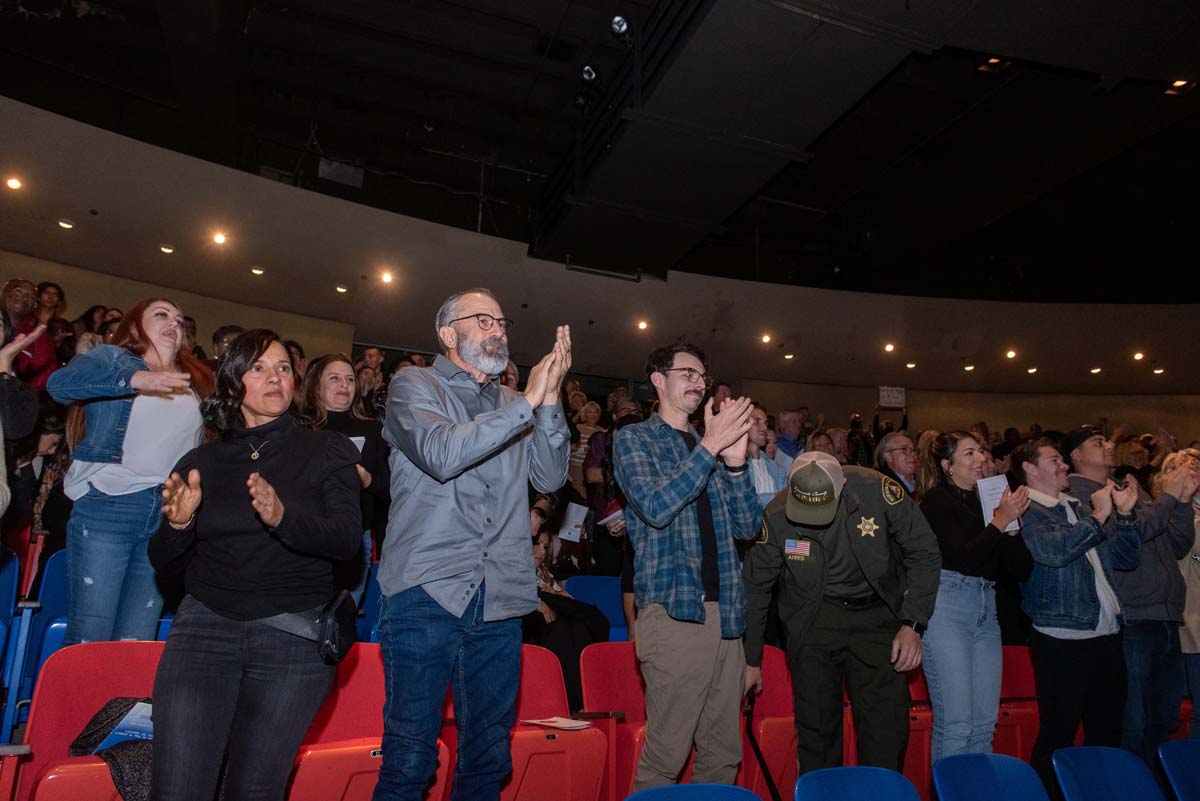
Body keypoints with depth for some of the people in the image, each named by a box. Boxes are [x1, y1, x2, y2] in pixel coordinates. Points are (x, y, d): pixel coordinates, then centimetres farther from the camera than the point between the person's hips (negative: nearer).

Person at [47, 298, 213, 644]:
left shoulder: (196, 383, 21)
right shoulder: (112, 358, 9)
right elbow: (60, 382, -12)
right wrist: (136, 378, -24)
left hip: (170, 513, 4)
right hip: (108, 504, -4)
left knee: (137, 644, 5)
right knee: (88, 637, -4)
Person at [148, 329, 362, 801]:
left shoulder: (328, 452, 3)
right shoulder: (201, 462, 9)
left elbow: (347, 540, -11)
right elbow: (164, 565, 11)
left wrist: (284, 518, -29)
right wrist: (178, 524, -11)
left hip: (294, 634, -2)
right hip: (204, 627, 2)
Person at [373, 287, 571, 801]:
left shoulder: (515, 405, 15)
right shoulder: (415, 385, 2)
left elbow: (551, 478, 3)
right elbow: (440, 453, -17)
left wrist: (549, 400, -9)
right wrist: (528, 403, -13)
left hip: (499, 602, 5)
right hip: (427, 592, -4)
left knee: (488, 758, 13)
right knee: (410, 758, 2)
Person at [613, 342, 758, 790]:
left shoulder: (709, 446, 18)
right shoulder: (634, 439, 2)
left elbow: (745, 526, 12)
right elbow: (655, 506, -16)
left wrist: (736, 463, -3)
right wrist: (710, 447, -15)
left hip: (725, 613, 6)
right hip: (674, 614, -6)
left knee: (723, 753, 12)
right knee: (664, 757, -2)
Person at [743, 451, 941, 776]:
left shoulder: (878, 490, -20)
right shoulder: (776, 516, -17)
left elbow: (924, 553, -8)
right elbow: (756, 587, -4)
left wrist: (912, 625, -14)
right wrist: (751, 660, 1)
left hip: (877, 613, 0)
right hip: (813, 621, 0)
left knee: (887, 729, -3)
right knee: (816, 729, 4)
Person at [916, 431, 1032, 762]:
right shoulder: (937, 500, -2)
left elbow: (1023, 569, 11)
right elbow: (963, 557, -14)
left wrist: (1012, 521, -1)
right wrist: (1000, 521, -10)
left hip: (986, 609, 7)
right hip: (947, 606, -7)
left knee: (984, 724, 10)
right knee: (955, 724, -5)